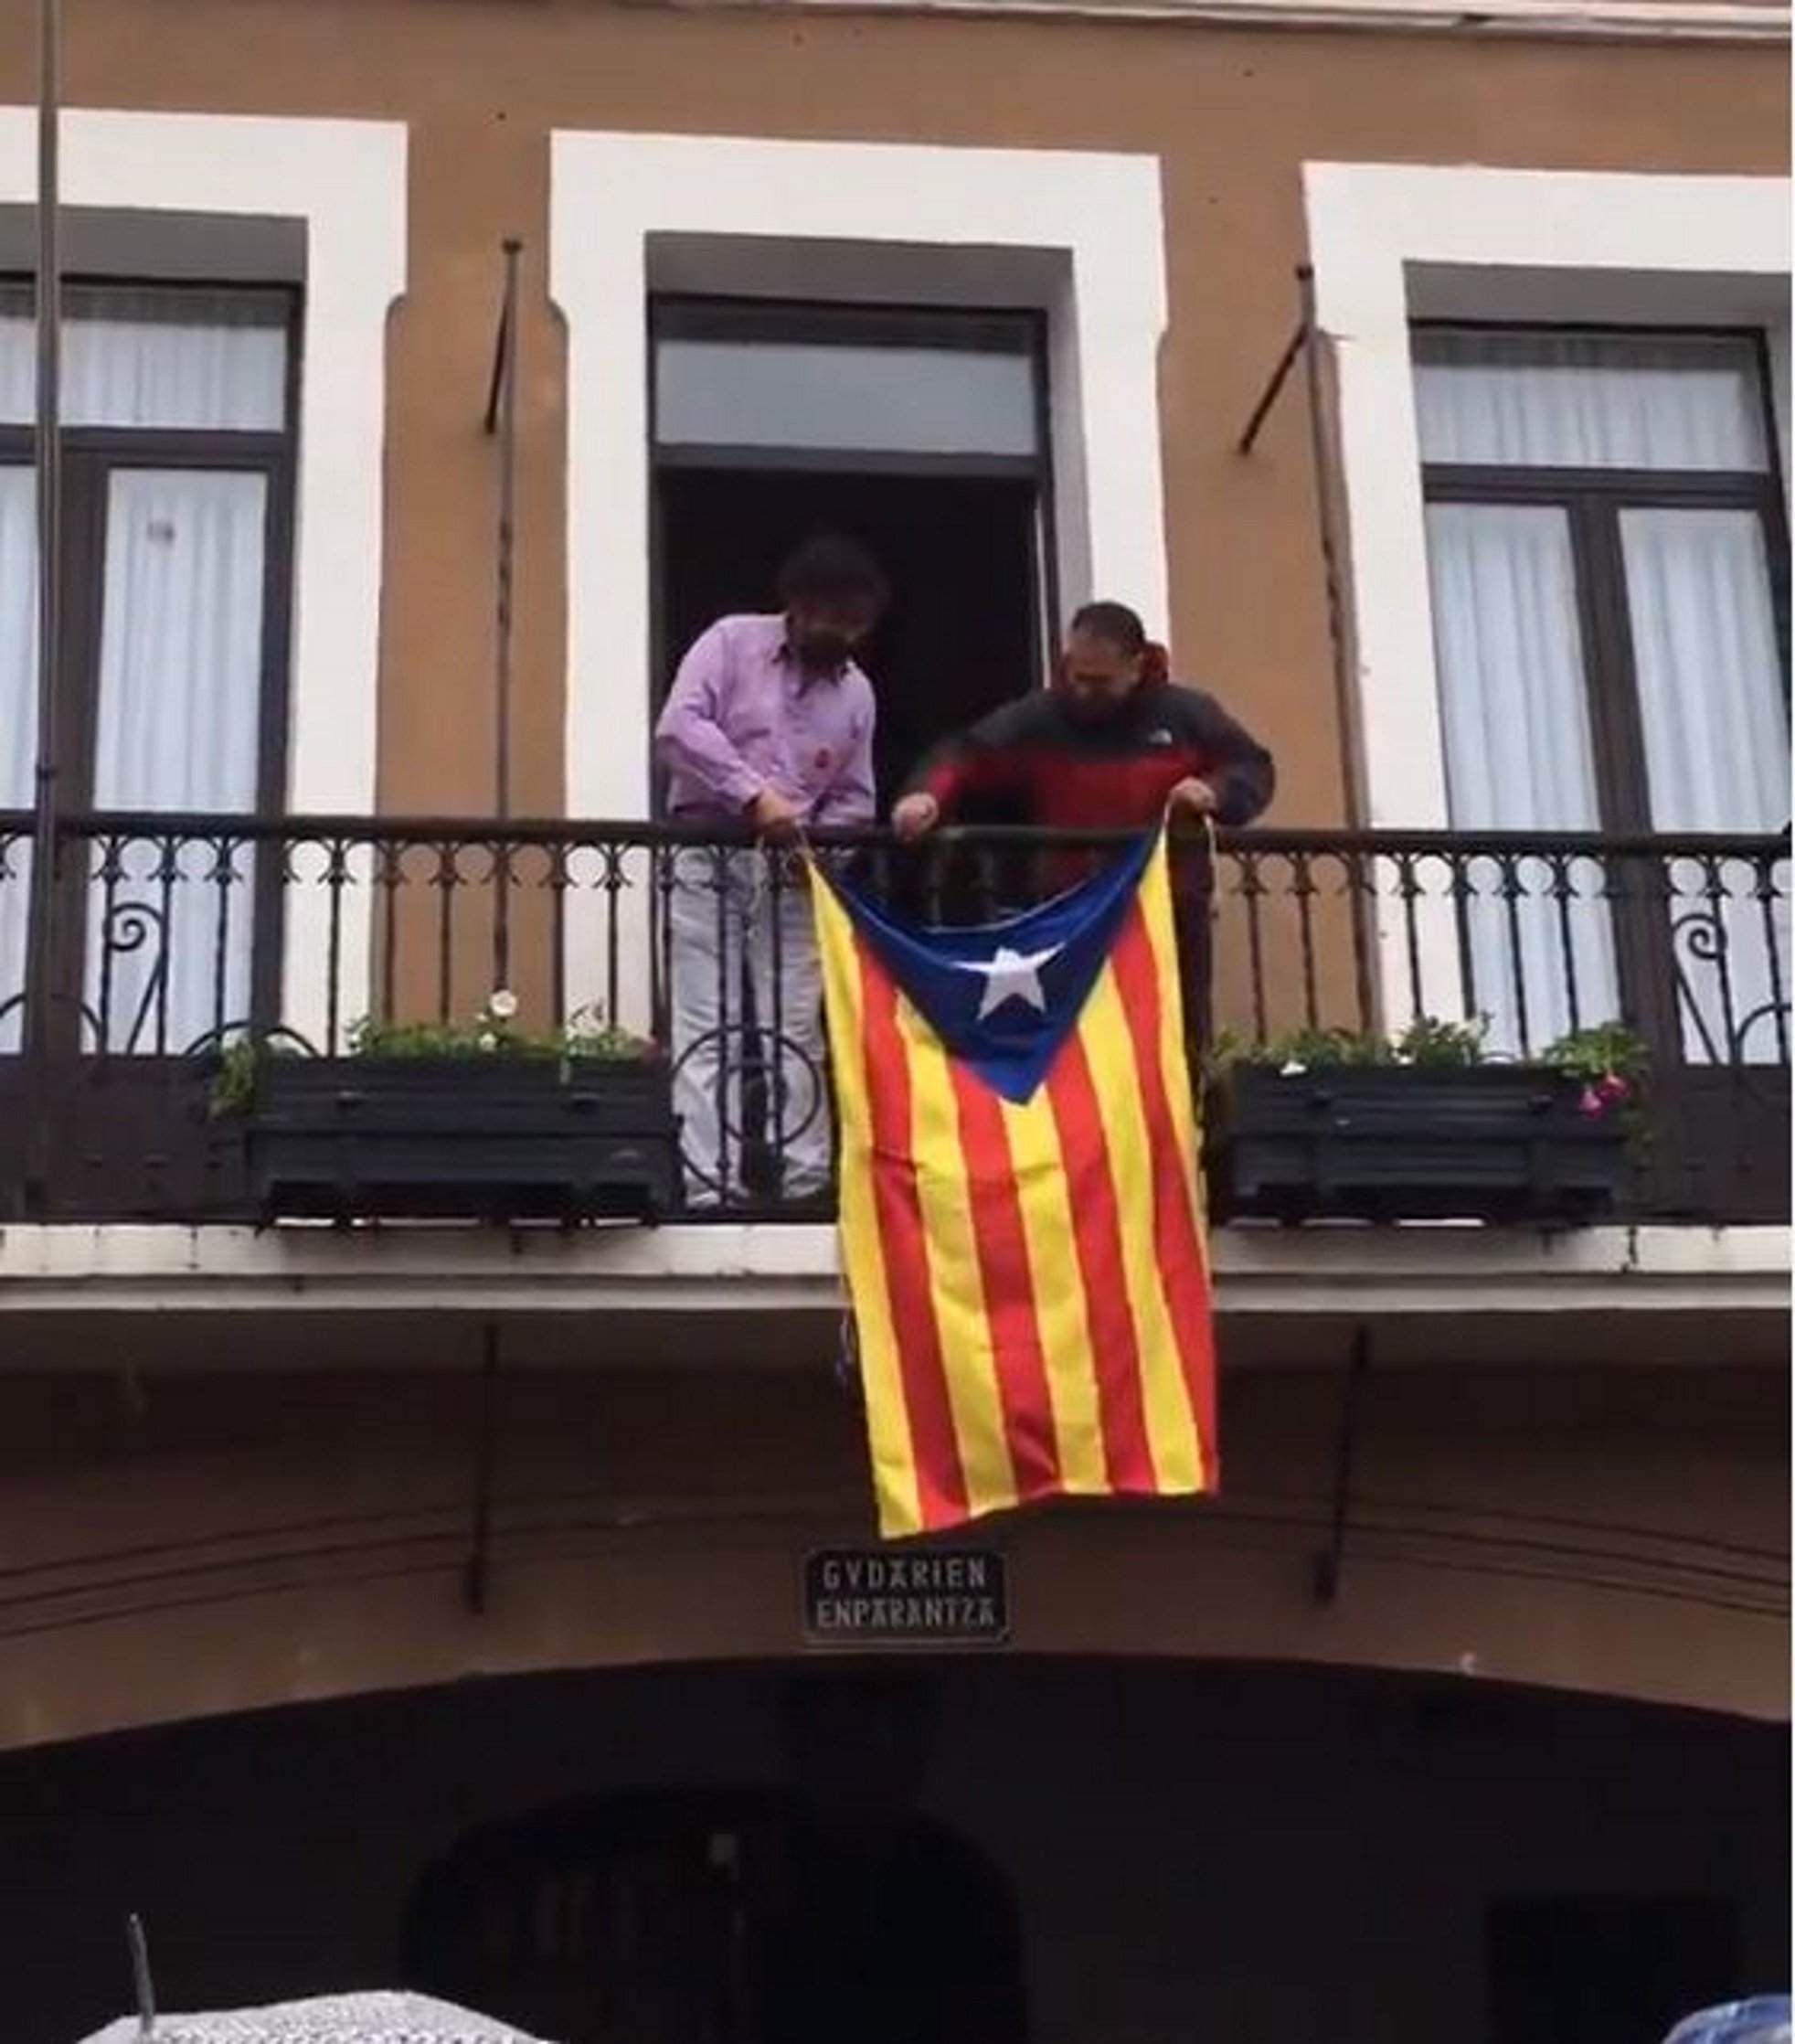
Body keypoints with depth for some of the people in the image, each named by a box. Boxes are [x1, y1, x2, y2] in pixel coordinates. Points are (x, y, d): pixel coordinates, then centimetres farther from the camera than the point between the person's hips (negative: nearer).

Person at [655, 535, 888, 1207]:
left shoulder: (856, 692, 12)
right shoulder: (732, 642, -1)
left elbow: (854, 799, 15)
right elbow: (679, 727, -15)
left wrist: (817, 839, -6)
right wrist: (752, 794, -24)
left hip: (794, 874, 4)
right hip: (708, 859, -4)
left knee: (795, 1034, 1)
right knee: (708, 1032, -7)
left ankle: (802, 1186, 3)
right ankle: (708, 1190, -10)